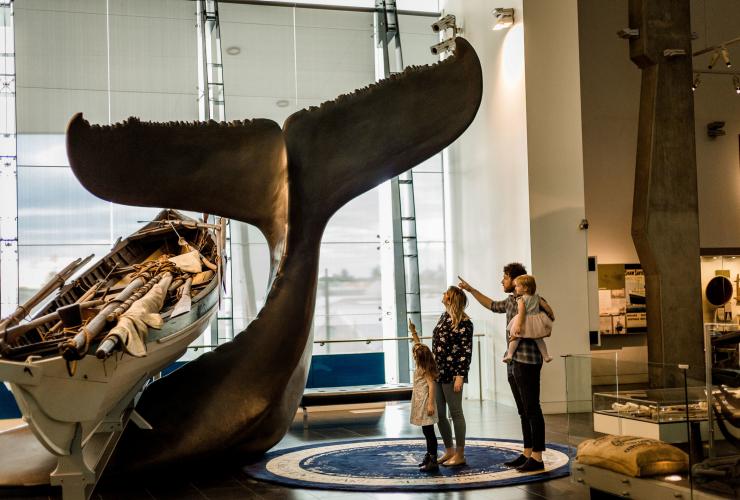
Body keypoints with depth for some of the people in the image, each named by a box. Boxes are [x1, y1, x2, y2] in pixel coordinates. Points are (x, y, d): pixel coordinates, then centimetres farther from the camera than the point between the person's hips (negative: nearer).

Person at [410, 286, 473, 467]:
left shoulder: (463, 322, -11)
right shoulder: (444, 317, 12)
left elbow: (466, 351, -14)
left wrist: (460, 375, -19)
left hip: (452, 374, -8)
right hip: (437, 372, 8)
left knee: (455, 413, 1)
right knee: (439, 414, 11)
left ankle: (459, 454, 10)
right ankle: (449, 451, 24)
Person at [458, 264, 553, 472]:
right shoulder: (510, 301, 16)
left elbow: (549, 315, -12)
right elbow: (492, 305, 34)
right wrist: (471, 290, 36)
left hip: (527, 361, -9)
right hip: (513, 362, 9)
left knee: (532, 410, -6)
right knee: (523, 411, 12)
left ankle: (537, 458, -4)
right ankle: (527, 453, 18)